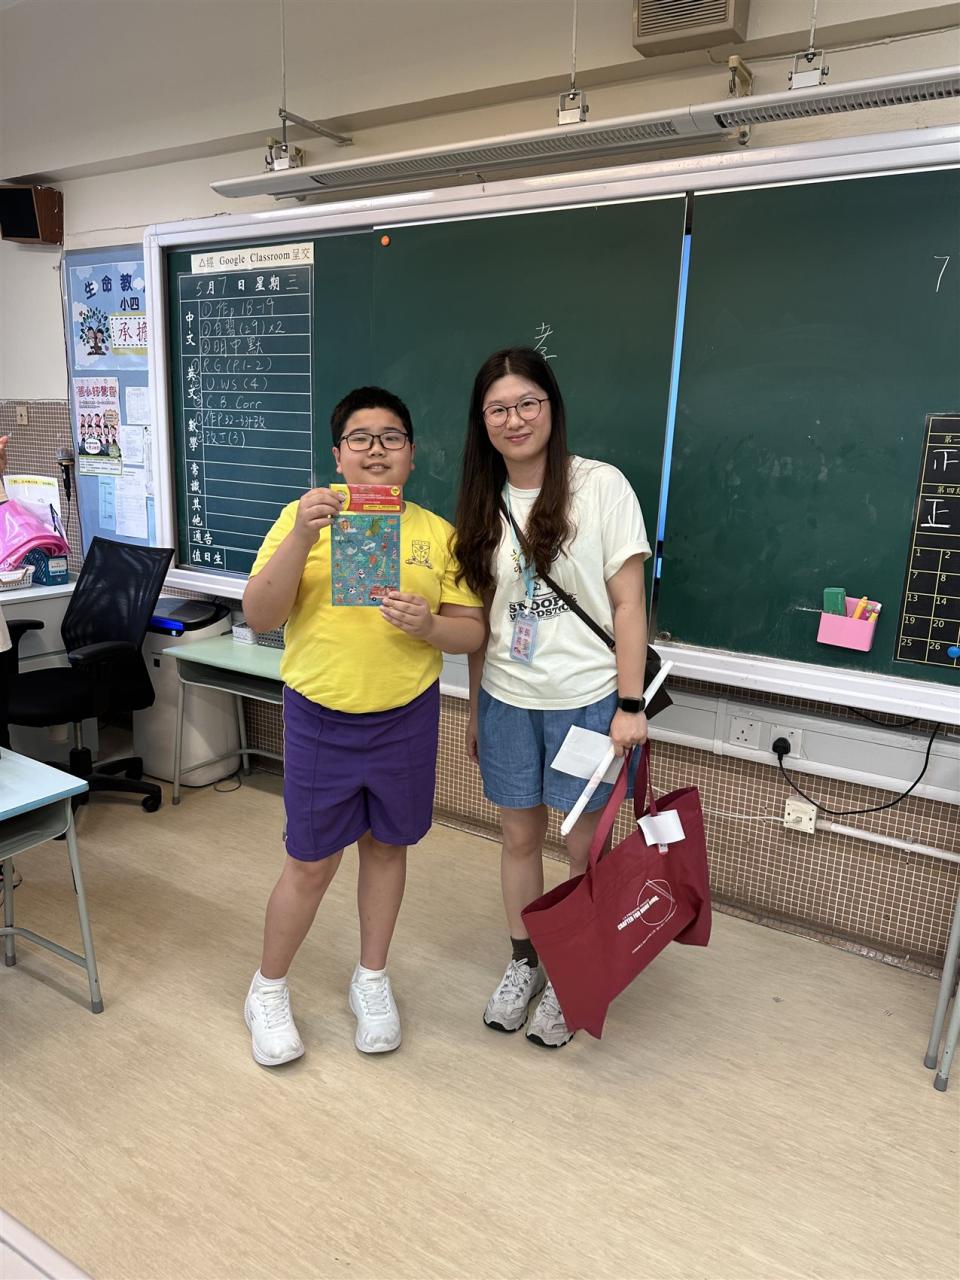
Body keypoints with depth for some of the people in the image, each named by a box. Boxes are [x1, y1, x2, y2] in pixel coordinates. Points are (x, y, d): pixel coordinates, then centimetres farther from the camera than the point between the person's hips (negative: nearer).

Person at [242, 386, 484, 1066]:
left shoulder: (436, 533, 1)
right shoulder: (304, 518, -4)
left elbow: (472, 632, 2)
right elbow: (258, 616, -11)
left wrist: (429, 626, -20)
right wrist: (302, 537, -24)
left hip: (406, 718, 2)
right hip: (319, 719, -2)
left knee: (387, 846, 16)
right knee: (311, 863, 7)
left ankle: (372, 979, 38)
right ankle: (268, 990, 32)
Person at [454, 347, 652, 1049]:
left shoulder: (601, 486, -9)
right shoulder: (485, 504, 5)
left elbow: (628, 602, -8)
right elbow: (480, 619, 9)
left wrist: (630, 704, -12)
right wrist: (476, 709, 11)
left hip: (588, 700, -4)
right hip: (508, 701, 4)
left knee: (585, 846, 9)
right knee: (519, 835, 16)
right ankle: (523, 963, 36)